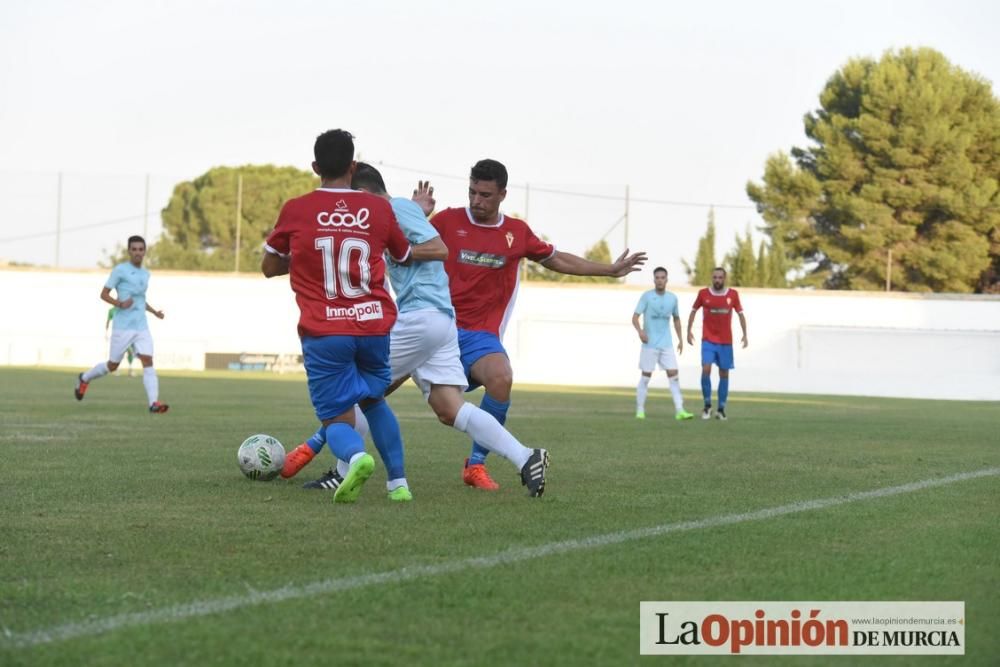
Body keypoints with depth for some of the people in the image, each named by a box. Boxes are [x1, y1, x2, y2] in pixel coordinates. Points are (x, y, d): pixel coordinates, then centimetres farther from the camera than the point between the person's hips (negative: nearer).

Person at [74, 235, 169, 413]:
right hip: (122, 327, -5)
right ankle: (85, 378, 34)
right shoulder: (120, 270, -5)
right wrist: (120, 303, -21)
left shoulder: (145, 274, 15)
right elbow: (104, 294, -4)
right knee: (112, 366, 6)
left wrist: (154, 311, 15)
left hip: (141, 327, 5)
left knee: (148, 361, -13)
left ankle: (154, 403, -22)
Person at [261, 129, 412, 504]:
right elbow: (405, 257, 22)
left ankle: (356, 457, -30)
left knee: (336, 419, 4)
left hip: (323, 332, -2)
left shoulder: (295, 211, -1)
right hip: (374, 326, 2)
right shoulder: (380, 209, 3)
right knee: (375, 400, 26)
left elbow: (269, 267, 13)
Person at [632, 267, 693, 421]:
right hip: (649, 344, -3)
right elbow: (635, 317, -11)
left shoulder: (672, 298, 7)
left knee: (673, 375, -5)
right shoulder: (646, 296, -6)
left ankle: (679, 410, -7)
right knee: (646, 376, 1)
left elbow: (676, 319, 21)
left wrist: (680, 339, 17)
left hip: (666, 344, 3)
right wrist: (640, 331, -30)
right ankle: (640, 410, 10)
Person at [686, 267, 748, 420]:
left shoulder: (733, 294, 0)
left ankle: (721, 409, 14)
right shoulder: (703, 293, -1)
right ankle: (707, 405, 0)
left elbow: (740, 314, 8)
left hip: (726, 341, 1)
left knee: (724, 374, 5)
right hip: (708, 340, -1)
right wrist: (689, 331, 6)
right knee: (706, 370, -16)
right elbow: (693, 311, 11)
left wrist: (745, 334, 1)